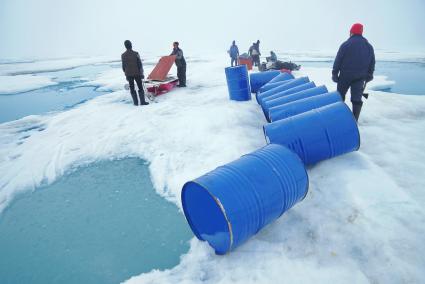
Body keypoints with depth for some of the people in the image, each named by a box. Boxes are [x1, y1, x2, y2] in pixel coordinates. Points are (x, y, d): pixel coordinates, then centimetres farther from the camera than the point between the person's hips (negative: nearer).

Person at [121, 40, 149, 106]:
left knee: (132, 88, 10)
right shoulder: (135, 54, -10)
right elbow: (140, 64, -8)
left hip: (129, 74, 2)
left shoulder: (123, 55, -1)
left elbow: (123, 66, 3)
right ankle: (142, 101, 5)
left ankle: (135, 102, 9)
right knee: (140, 87, 6)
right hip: (137, 73, -2)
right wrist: (141, 73, 0)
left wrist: (126, 74, 14)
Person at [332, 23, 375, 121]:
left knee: (340, 96, 14)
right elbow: (372, 63, 13)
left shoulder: (346, 44, -8)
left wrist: (334, 73, -3)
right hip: (360, 77, 3)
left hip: (345, 75, -3)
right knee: (357, 99, 3)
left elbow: (338, 61, -10)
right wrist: (369, 75, 20)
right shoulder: (369, 46, 8)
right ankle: (355, 120, 1)